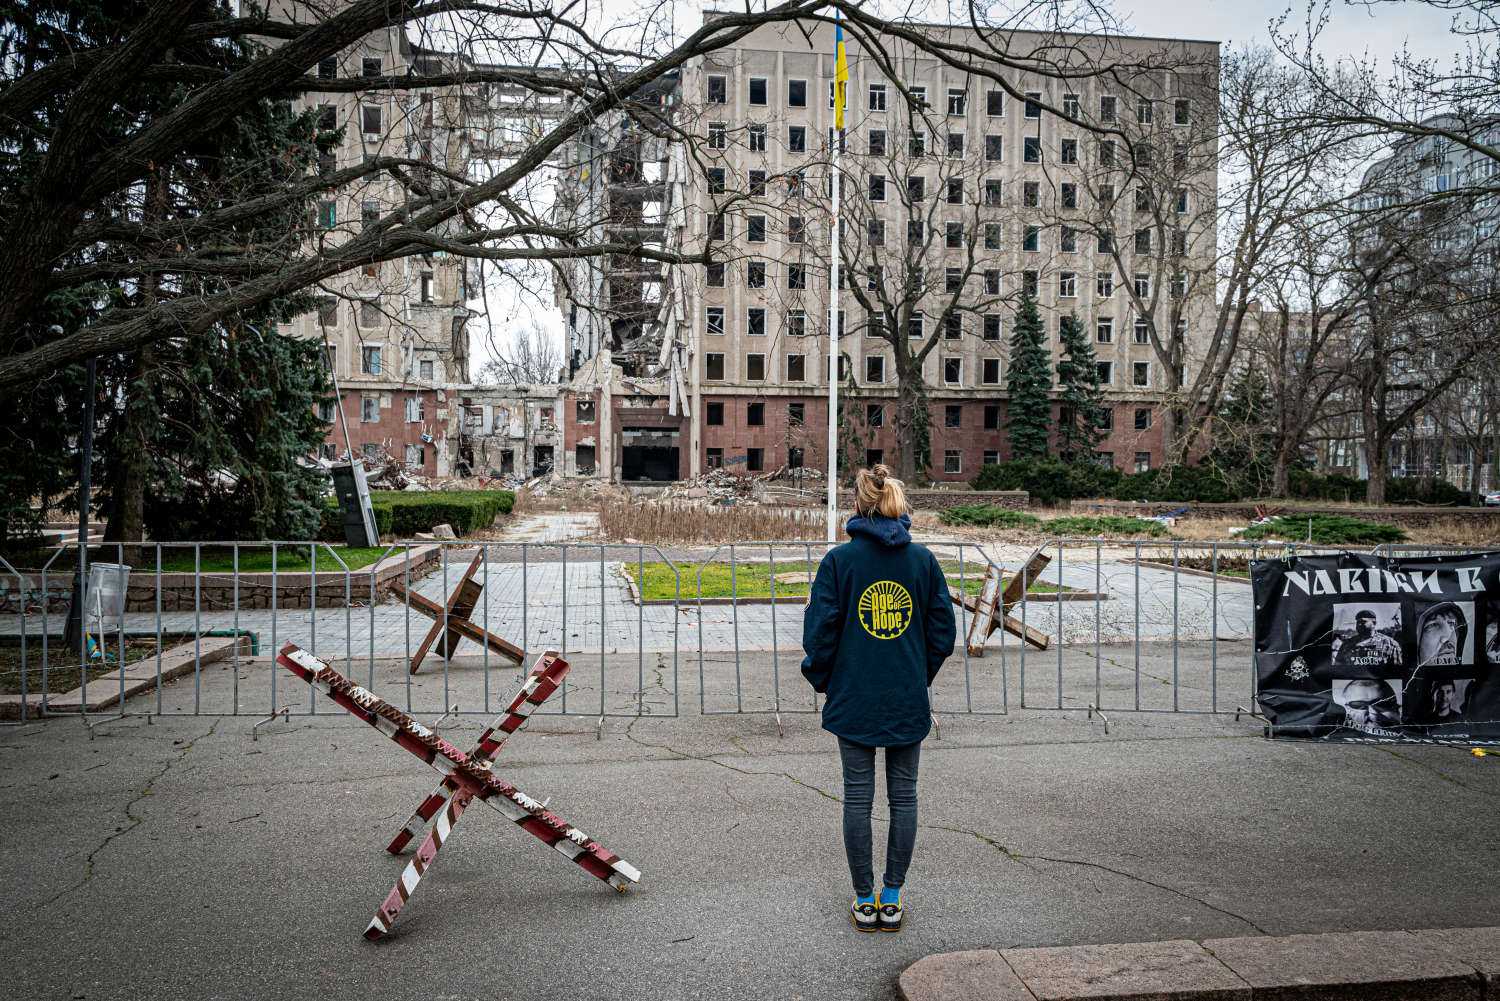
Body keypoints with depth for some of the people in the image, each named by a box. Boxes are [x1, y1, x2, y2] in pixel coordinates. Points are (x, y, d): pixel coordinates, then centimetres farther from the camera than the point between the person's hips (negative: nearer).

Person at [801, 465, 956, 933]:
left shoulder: (839, 560, -8)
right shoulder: (923, 559, -1)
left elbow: (821, 630, -8)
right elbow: (943, 631, 3)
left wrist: (822, 681, 8)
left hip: (854, 698, -2)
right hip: (909, 701, 2)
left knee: (858, 797, 8)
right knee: (903, 796, 12)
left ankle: (864, 900, 17)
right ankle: (891, 898, 20)